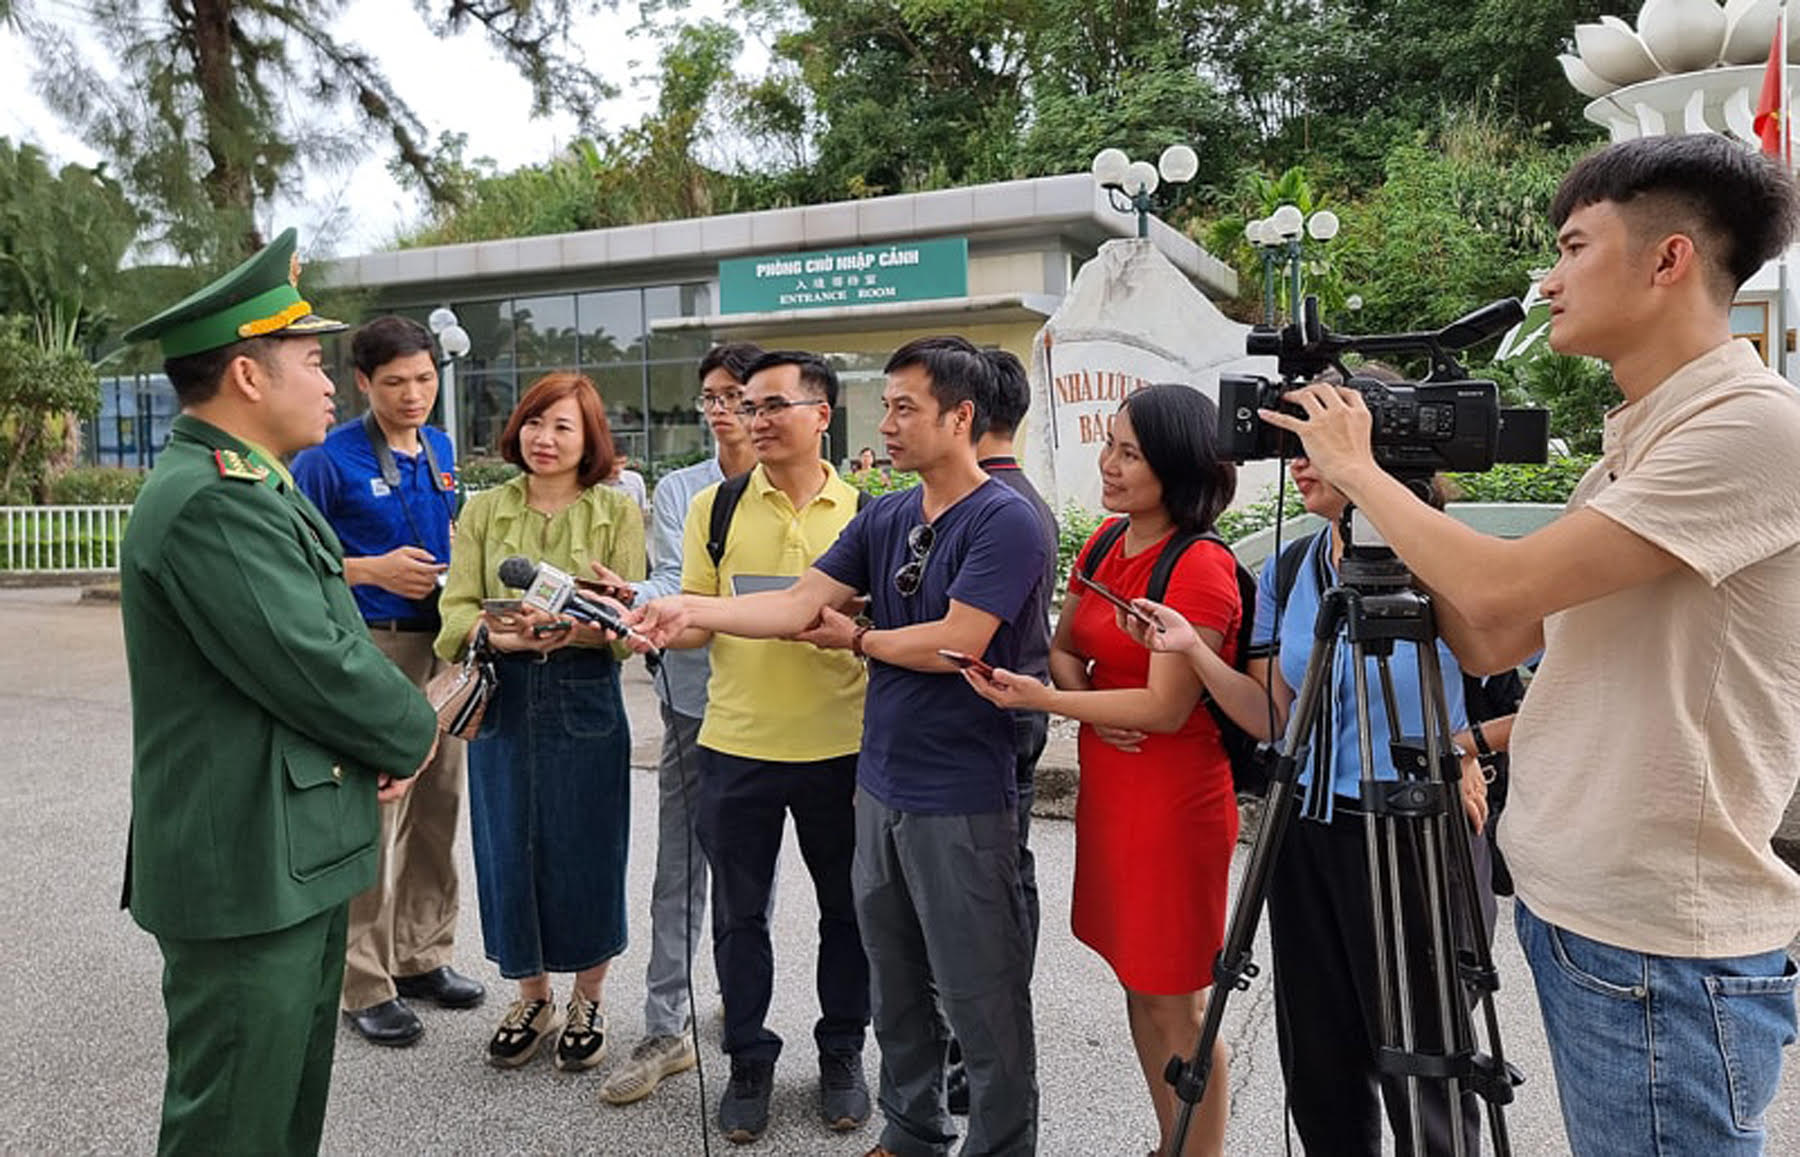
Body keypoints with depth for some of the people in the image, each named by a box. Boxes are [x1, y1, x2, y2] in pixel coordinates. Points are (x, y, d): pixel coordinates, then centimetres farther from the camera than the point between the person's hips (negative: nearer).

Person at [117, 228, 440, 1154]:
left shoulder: (248, 485, 14)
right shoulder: (212, 502, -21)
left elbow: (328, 634, 16)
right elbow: (315, 666, -24)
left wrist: (381, 742, 1)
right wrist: (413, 732, -6)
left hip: (296, 854, 10)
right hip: (249, 869, -10)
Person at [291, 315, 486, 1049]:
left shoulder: (441, 450, 10)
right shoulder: (329, 459, -9)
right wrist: (373, 569, -17)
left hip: (440, 643, 7)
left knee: (438, 807, 12)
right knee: (374, 816, -3)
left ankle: (423, 956, 27)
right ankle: (367, 985, 11)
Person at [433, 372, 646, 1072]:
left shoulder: (617, 511, 0)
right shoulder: (483, 511, 7)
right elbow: (456, 610, -1)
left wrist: (571, 631, -26)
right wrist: (504, 634, -22)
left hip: (585, 700, -2)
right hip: (502, 700, 2)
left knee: (586, 852, 5)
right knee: (509, 850, 10)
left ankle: (587, 1001, 28)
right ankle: (531, 999, 31)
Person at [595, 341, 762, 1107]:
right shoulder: (678, 490, 7)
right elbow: (675, 583, -4)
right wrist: (629, 600, -26)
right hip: (695, 694, 1)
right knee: (680, 863, 3)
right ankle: (666, 1029, 11)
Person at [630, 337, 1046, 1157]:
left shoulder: (1004, 521, -14)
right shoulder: (882, 519, 8)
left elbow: (956, 643, -21)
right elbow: (798, 603, 2)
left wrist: (856, 639, -6)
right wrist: (688, 611, -10)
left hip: (961, 802, -7)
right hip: (880, 786, 8)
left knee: (981, 1001, 6)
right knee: (895, 989, 20)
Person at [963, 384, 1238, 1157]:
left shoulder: (1201, 570, -18)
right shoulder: (1102, 546, 7)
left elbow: (1166, 708, -21)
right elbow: (1063, 646, 13)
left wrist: (1044, 701, -24)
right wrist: (1087, 705, -8)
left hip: (1172, 802, -8)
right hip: (1106, 792, 8)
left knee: (1175, 1003, 4)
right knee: (1136, 983, 19)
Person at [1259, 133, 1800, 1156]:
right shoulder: (1633, 445, 11)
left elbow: (1498, 588, -24)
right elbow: (1489, 644, 10)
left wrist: (1358, 467, -10)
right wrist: (1389, 496, 5)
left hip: (1666, 953, -8)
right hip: (1568, 907, 8)